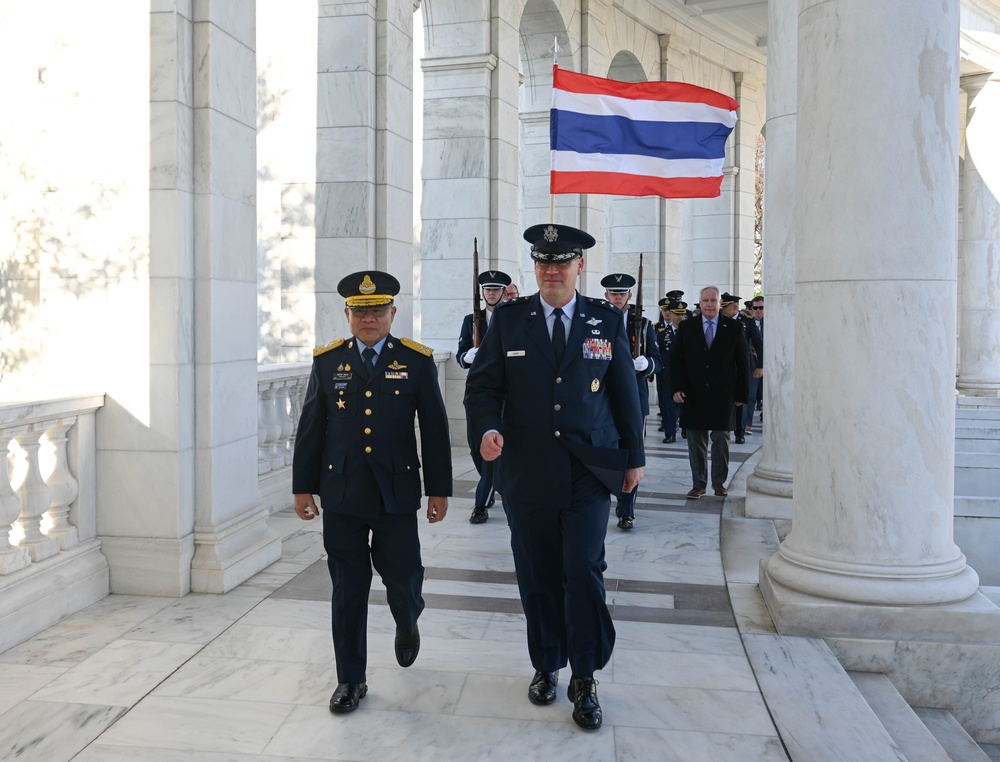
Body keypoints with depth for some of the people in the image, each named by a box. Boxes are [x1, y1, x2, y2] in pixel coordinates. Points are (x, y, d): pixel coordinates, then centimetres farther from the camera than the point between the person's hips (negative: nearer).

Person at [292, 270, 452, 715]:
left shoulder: (417, 361, 1)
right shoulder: (327, 360, 5)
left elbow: (434, 429, 2)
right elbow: (311, 428, 7)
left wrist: (439, 490, 1)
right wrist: (303, 486, 6)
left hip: (396, 495, -1)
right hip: (341, 497, 1)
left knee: (402, 577, 4)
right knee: (348, 590, 7)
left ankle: (407, 625, 41)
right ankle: (350, 680, 22)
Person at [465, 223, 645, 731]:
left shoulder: (607, 321, 4)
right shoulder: (508, 320, 4)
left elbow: (625, 392, 8)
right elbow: (483, 383, 5)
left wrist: (634, 457, 9)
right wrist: (489, 428, -14)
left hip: (589, 472, -1)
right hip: (527, 473, 1)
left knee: (584, 573, -5)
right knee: (537, 576, 10)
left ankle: (585, 679, 12)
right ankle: (546, 666, 30)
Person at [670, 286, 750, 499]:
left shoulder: (733, 328, 2)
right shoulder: (686, 327, 5)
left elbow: (742, 363, 4)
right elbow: (676, 359, 4)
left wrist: (742, 393, 0)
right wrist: (677, 387, -7)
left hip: (722, 395, -1)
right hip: (694, 395, 1)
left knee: (721, 439, 6)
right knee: (696, 441, 6)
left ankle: (719, 482, 21)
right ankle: (698, 484, 16)